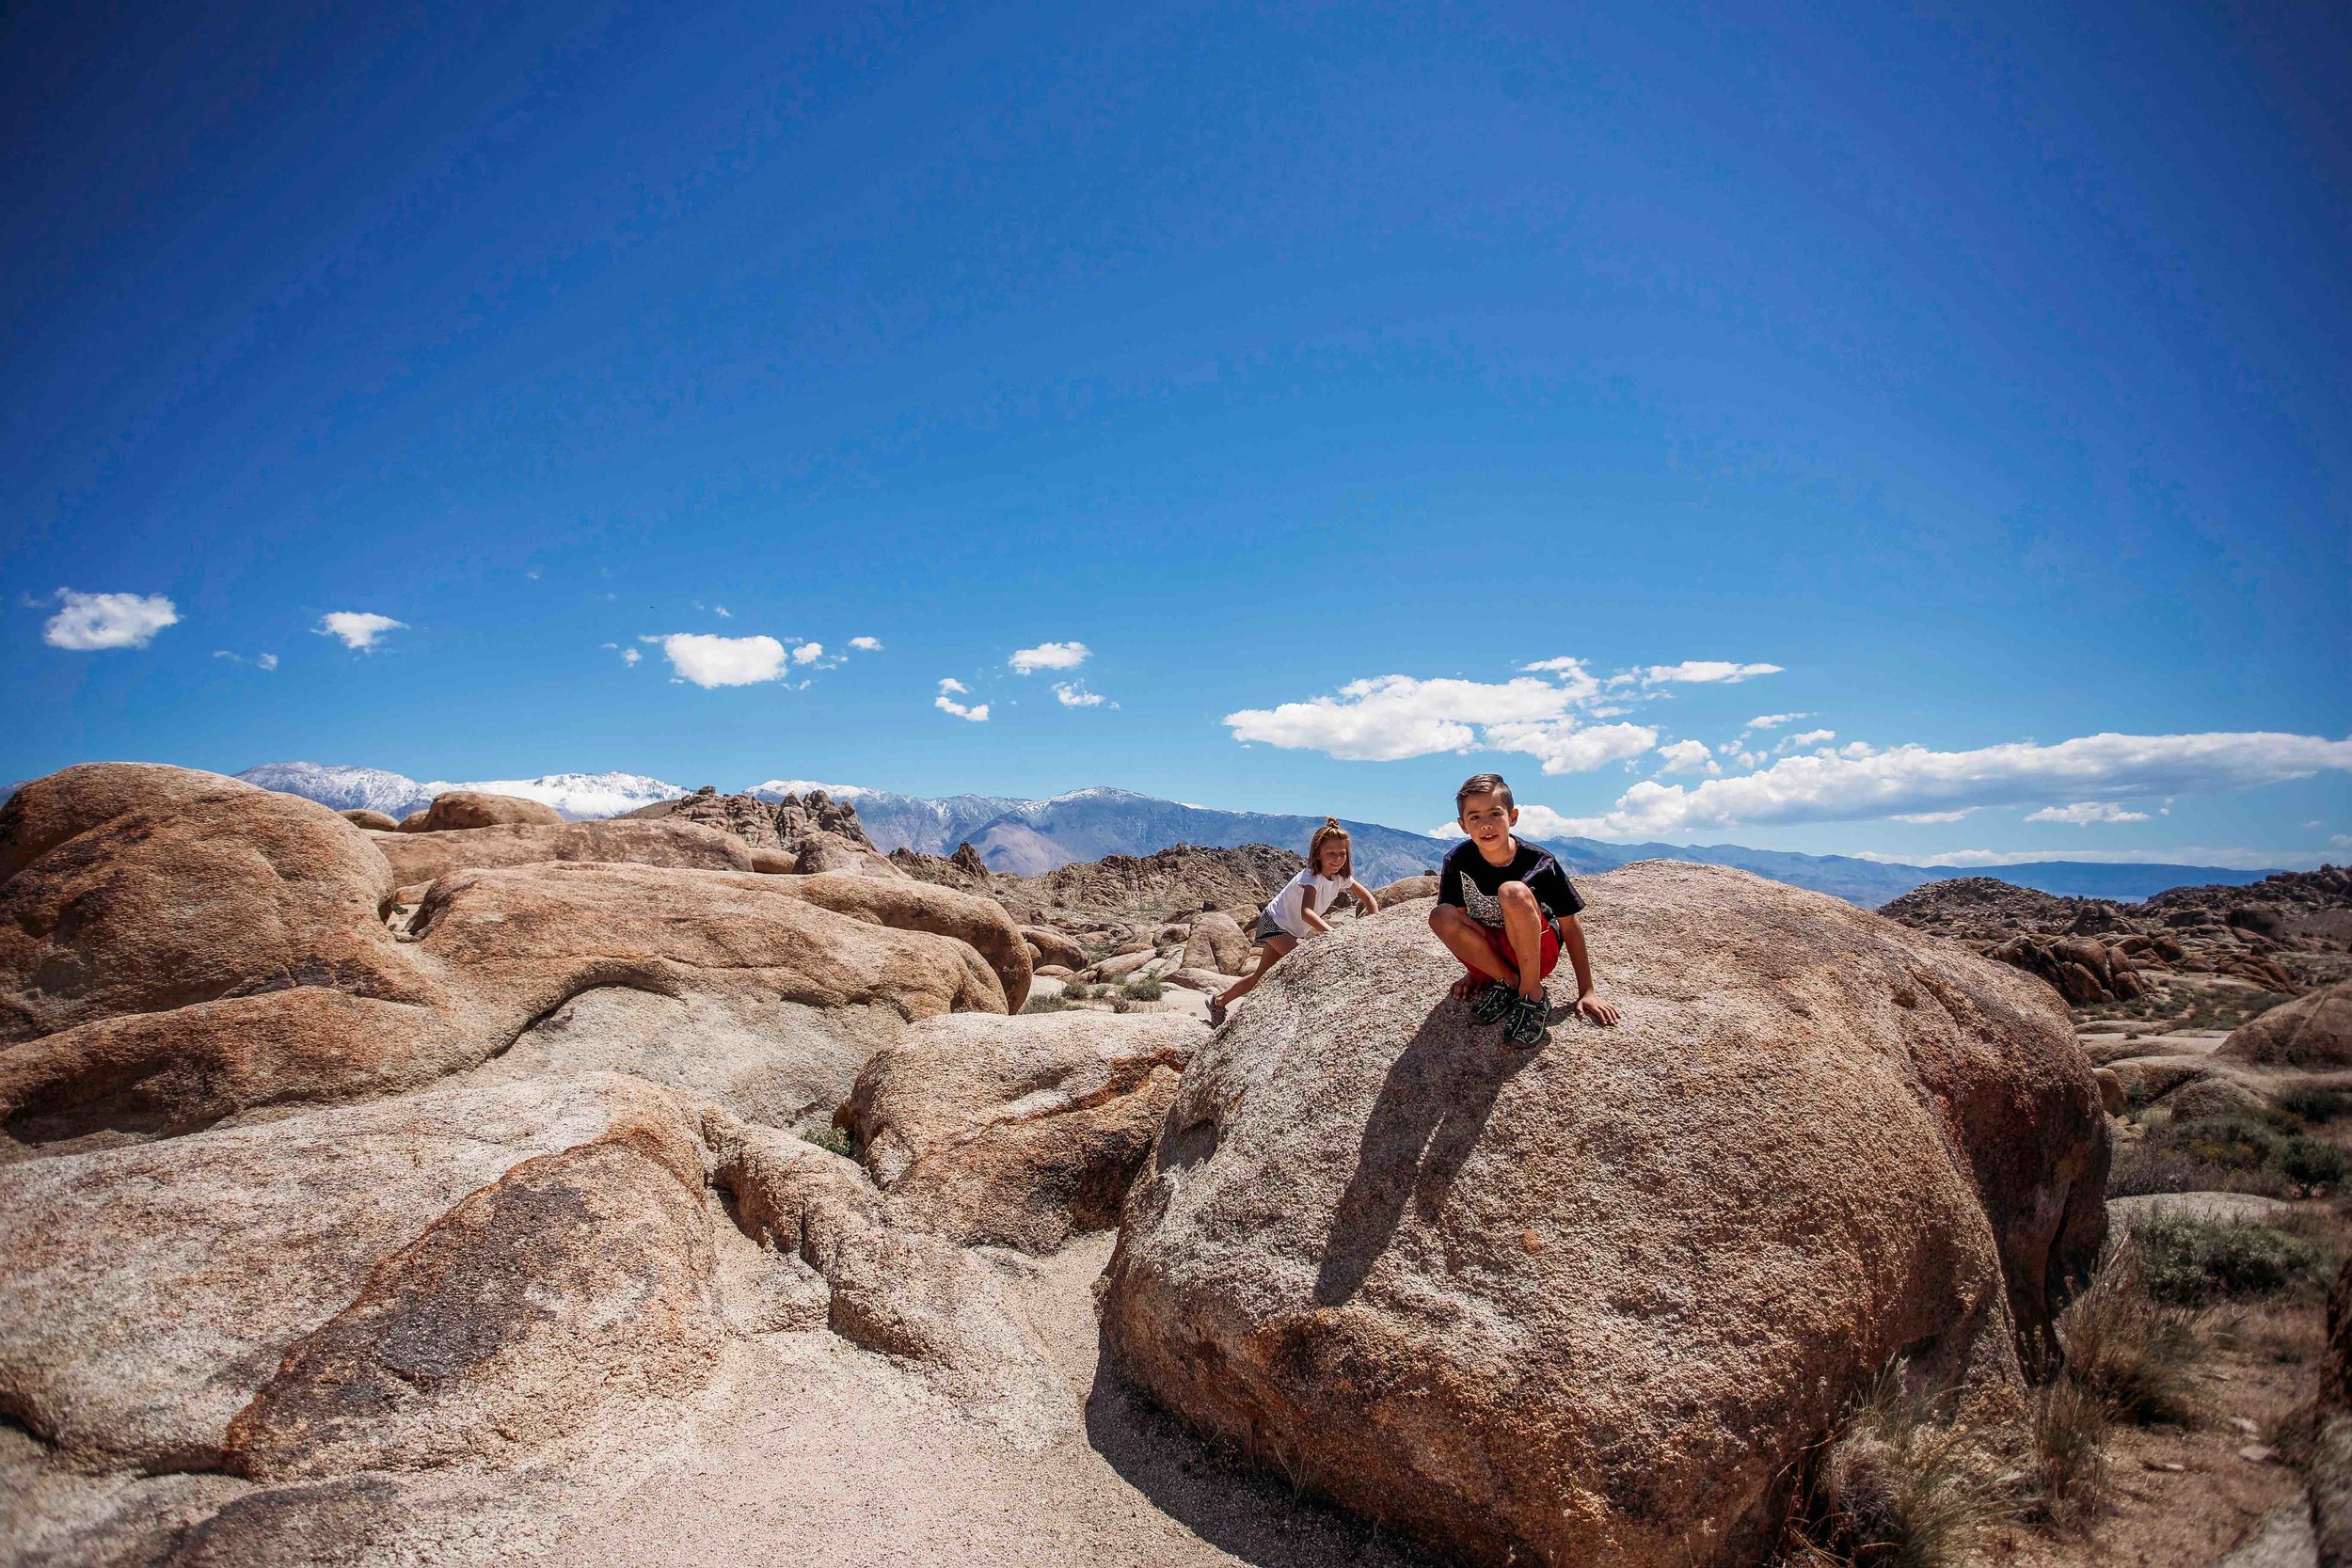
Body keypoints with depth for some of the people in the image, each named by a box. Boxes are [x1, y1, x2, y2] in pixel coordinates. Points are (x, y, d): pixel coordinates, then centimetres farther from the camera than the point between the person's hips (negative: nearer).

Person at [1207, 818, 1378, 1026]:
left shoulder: (1341, 877, -8)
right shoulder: (1311, 877, -31)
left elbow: (1368, 898, 3)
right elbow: (1306, 912, -47)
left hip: (1295, 931, 8)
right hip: (1274, 923, -8)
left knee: (1262, 975, 11)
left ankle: (1219, 1002, 24)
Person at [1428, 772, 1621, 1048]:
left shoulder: (1539, 862, -17)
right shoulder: (1457, 861, -13)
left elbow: (1570, 926, -10)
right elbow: (1456, 920, 0)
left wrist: (1586, 992, -9)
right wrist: (1474, 969, 3)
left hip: (1538, 953, -2)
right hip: (1489, 955, 3)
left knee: (1513, 892, -33)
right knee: (1440, 917, -28)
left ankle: (1532, 994, -18)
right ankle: (1507, 981, -9)